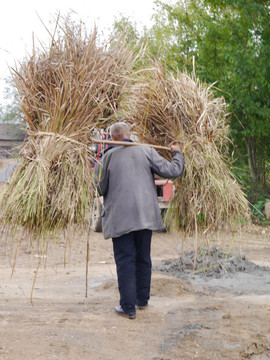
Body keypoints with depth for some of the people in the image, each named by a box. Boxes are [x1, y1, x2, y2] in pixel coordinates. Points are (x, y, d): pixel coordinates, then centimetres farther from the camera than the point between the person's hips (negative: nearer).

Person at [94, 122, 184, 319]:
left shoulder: (108, 156, -2)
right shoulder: (146, 151, 1)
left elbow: (101, 189, 4)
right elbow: (172, 170, 1)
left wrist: (97, 170, 23)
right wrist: (177, 153, 20)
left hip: (120, 217, -2)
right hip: (145, 215, 3)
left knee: (125, 261, 0)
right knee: (143, 258, 15)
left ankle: (128, 307, -1)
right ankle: (142, 300, 27)